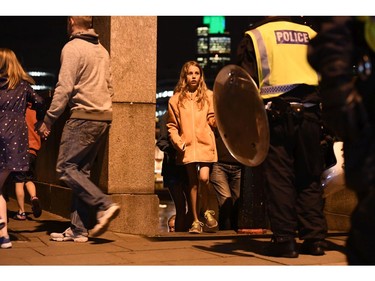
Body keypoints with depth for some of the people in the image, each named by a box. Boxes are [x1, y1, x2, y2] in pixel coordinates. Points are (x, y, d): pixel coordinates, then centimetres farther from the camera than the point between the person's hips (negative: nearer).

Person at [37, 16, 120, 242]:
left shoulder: (72, 48, -6)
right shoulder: (102, 50, 19)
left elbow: (64, 88, -13)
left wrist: (49, 120, -8)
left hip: (83, 117, -8)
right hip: (104, 118, 8)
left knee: (66, 168, -4)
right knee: (81, 171, 9)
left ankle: (104, 205, -15)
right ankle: (79, 229, 7)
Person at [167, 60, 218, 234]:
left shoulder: (208, 95, 10)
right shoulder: (176, 99, 10)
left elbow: (213, 120, 7)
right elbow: (172, 125, 13)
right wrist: (177, 142, -1)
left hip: (205, 143, -1)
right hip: (187, 146, 1)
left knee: (204, 178, -16)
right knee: (193, 182, 3)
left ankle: (206, 210, 10)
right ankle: (196, 220, 12)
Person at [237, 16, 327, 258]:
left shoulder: (255, 37, 5)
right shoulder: (311, 34, 14)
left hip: (276, 116, -3)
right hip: (310, 115, 3)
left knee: (279, 179, 1)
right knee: (309, 179, 10)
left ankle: (285, 240, -1)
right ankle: (315, 238, 9)